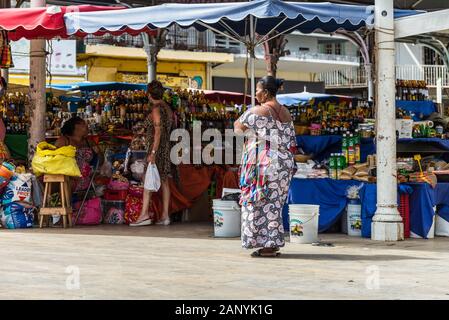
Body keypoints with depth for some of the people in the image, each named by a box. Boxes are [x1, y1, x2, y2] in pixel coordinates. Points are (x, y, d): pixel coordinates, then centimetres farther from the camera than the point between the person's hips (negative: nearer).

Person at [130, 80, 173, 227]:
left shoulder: (156, 109, -13)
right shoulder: (167, 108, 13)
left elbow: (158, 132, -20)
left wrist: (153, 152, -23)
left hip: (157, 147, -9)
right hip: (166, 147, 9)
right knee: (164, 181, 8)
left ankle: (144, 214, -15)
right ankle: (165, 216, 8)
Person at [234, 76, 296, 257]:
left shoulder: (257, 111, -10)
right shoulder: (286, 113, 10)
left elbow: (237, 126, 5)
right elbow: (292, 142, 11)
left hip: (264, 162, -7)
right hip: (284, 163, 7)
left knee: (262, 203, -2)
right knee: (275, 202, 13)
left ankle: (267, 246, -2)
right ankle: (274, 244, 15)